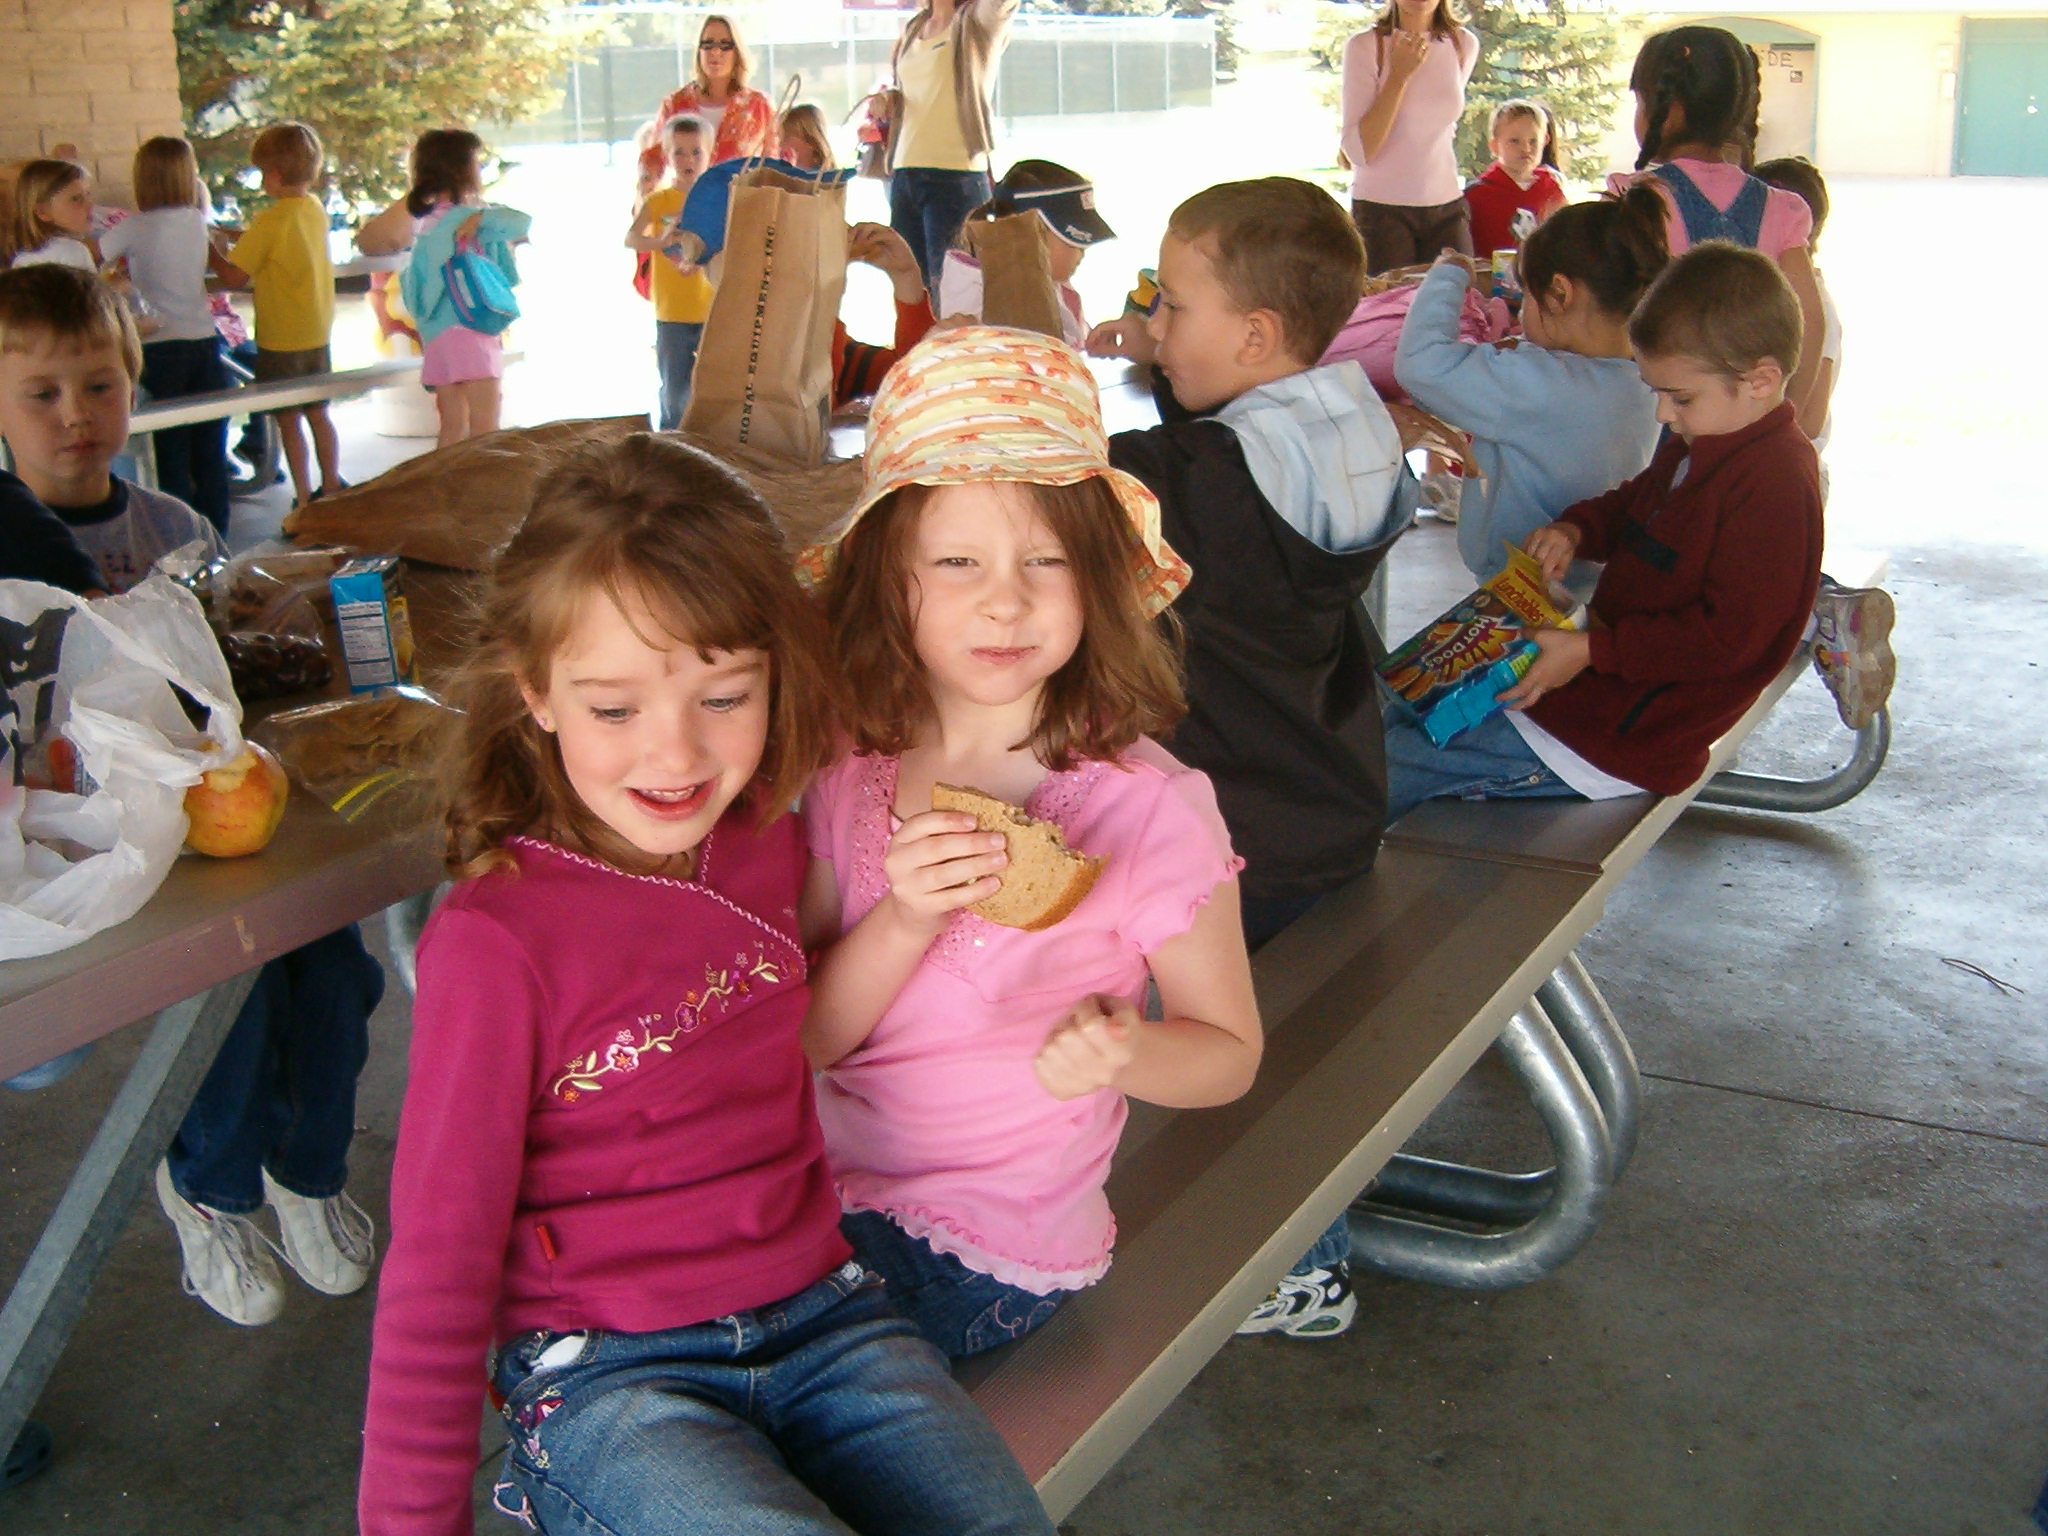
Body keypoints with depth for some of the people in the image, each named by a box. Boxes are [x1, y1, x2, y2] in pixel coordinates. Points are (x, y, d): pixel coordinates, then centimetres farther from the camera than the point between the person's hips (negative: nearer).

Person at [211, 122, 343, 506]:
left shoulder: (270, 221, -19)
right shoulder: (316, 209, 2)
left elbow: (235, 276, -17)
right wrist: (238, 235, 13)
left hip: (281, 339, -7)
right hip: (318, 333, 7)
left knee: (289, 421, 1)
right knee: (318, 413, 17)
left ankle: (304, 499, 4)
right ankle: (332, 486, 25)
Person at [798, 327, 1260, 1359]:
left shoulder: (1151, 812, -14)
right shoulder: (845, 774, -4)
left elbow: (1231, 1052, -2)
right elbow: (800, 1039, -4)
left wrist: (1122, 1052, -24)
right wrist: (902, 926, -23)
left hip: (987, 1253, -5)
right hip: (827, 1190, 6)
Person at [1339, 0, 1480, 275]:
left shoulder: (1466, 44, 5)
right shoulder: (1365, 46, -7)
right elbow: (1358, 152, -15)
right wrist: (1399, 74, -17)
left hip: (1447, 206, 4)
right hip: (1382, 209, -4)